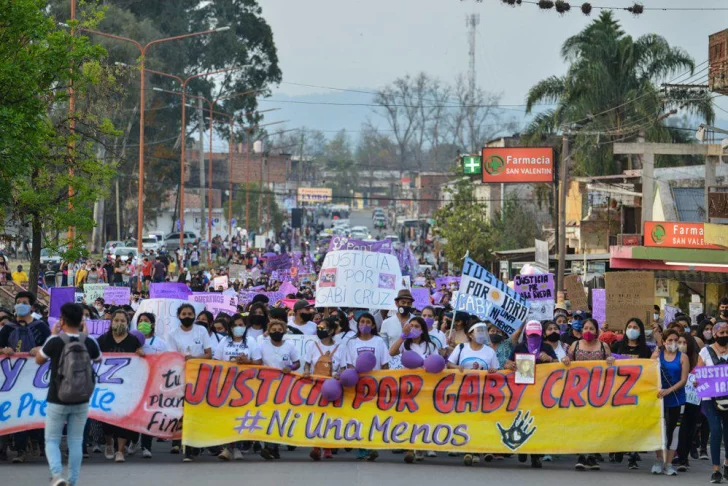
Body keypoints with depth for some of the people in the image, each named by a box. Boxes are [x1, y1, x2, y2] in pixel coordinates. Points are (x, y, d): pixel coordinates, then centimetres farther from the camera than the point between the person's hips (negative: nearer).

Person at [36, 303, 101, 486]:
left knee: (52, 441, 6)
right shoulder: (89, 343, -5)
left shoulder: (54, 342, -14)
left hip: (57, 401, -3)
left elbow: (39, 360, 5)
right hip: (81, 402, 3)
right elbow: (98, 359, 18)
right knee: (75, 442, 11)